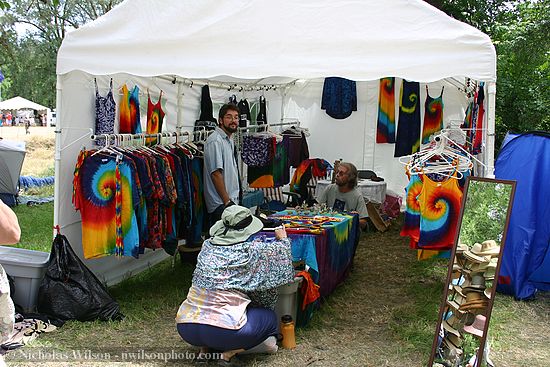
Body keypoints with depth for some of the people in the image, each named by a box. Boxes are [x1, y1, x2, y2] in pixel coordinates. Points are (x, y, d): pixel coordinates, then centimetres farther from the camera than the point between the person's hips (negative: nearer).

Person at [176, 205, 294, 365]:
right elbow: (279, 253, 7)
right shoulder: (249, 251, -7)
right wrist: (283, 239, 28)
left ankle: (204, 347, 15)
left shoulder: (207, 246, 6)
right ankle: (230, 352, 0)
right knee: (270, 318, 17)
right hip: (222, 330, -6)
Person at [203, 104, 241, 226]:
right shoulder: (215, 140, -14)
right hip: (220, 205, -9)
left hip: (232, 201, 9)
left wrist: (232, 201, 17)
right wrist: (227, 201, -18)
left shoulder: (229, 140, 17)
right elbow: (216, 173, -19)